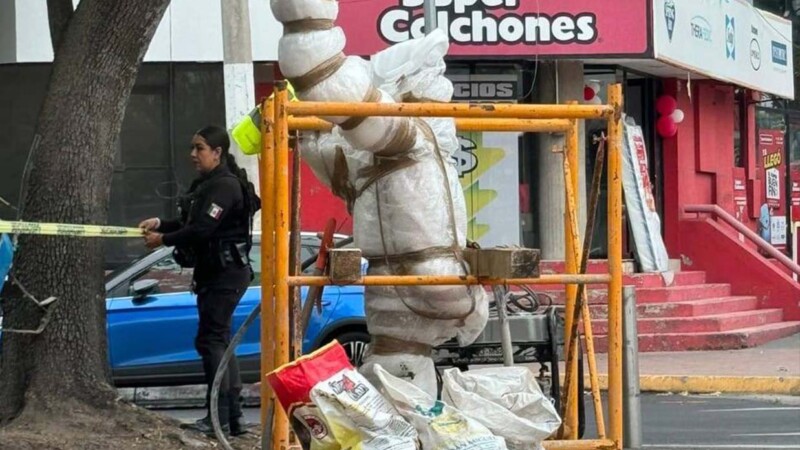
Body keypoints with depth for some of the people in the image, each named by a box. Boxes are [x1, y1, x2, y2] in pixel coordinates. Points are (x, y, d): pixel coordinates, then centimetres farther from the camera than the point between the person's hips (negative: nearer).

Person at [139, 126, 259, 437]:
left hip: (227, 273, -11)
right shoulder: (205, 185, 16)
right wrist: (160, 224, 3)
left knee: (211, 340, -12)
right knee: (220, 342, 11)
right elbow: (190, 224, 17)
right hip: (213, 272, 11)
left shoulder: (225, 186, -16)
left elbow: (202, 229, -23)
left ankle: (219, 418, -12)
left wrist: (164, 239, -15)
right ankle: (233, 417, 13)